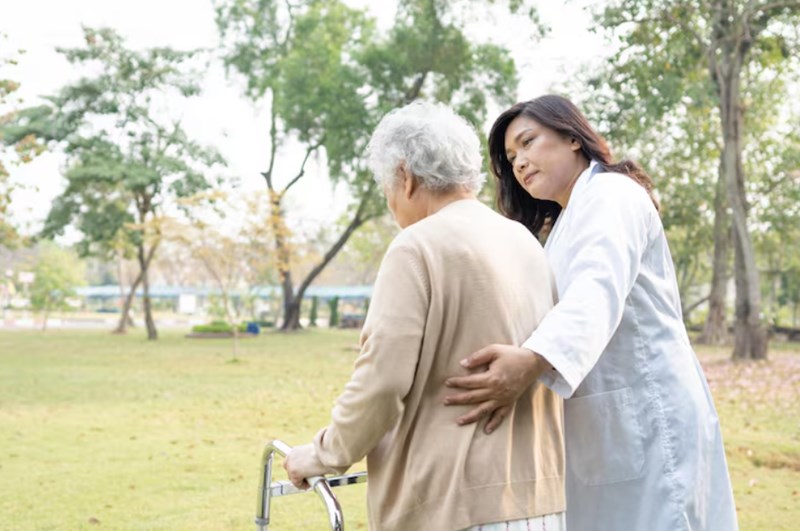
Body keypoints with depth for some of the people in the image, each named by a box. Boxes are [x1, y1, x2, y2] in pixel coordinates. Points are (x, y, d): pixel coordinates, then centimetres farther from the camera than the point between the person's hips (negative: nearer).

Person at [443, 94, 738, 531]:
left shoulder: (611, 193, -8)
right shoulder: (561, 229, 23)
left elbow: (599, 287, -28)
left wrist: (534, 359, -45)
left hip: (647, 420, -9)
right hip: (600, 432, 9)